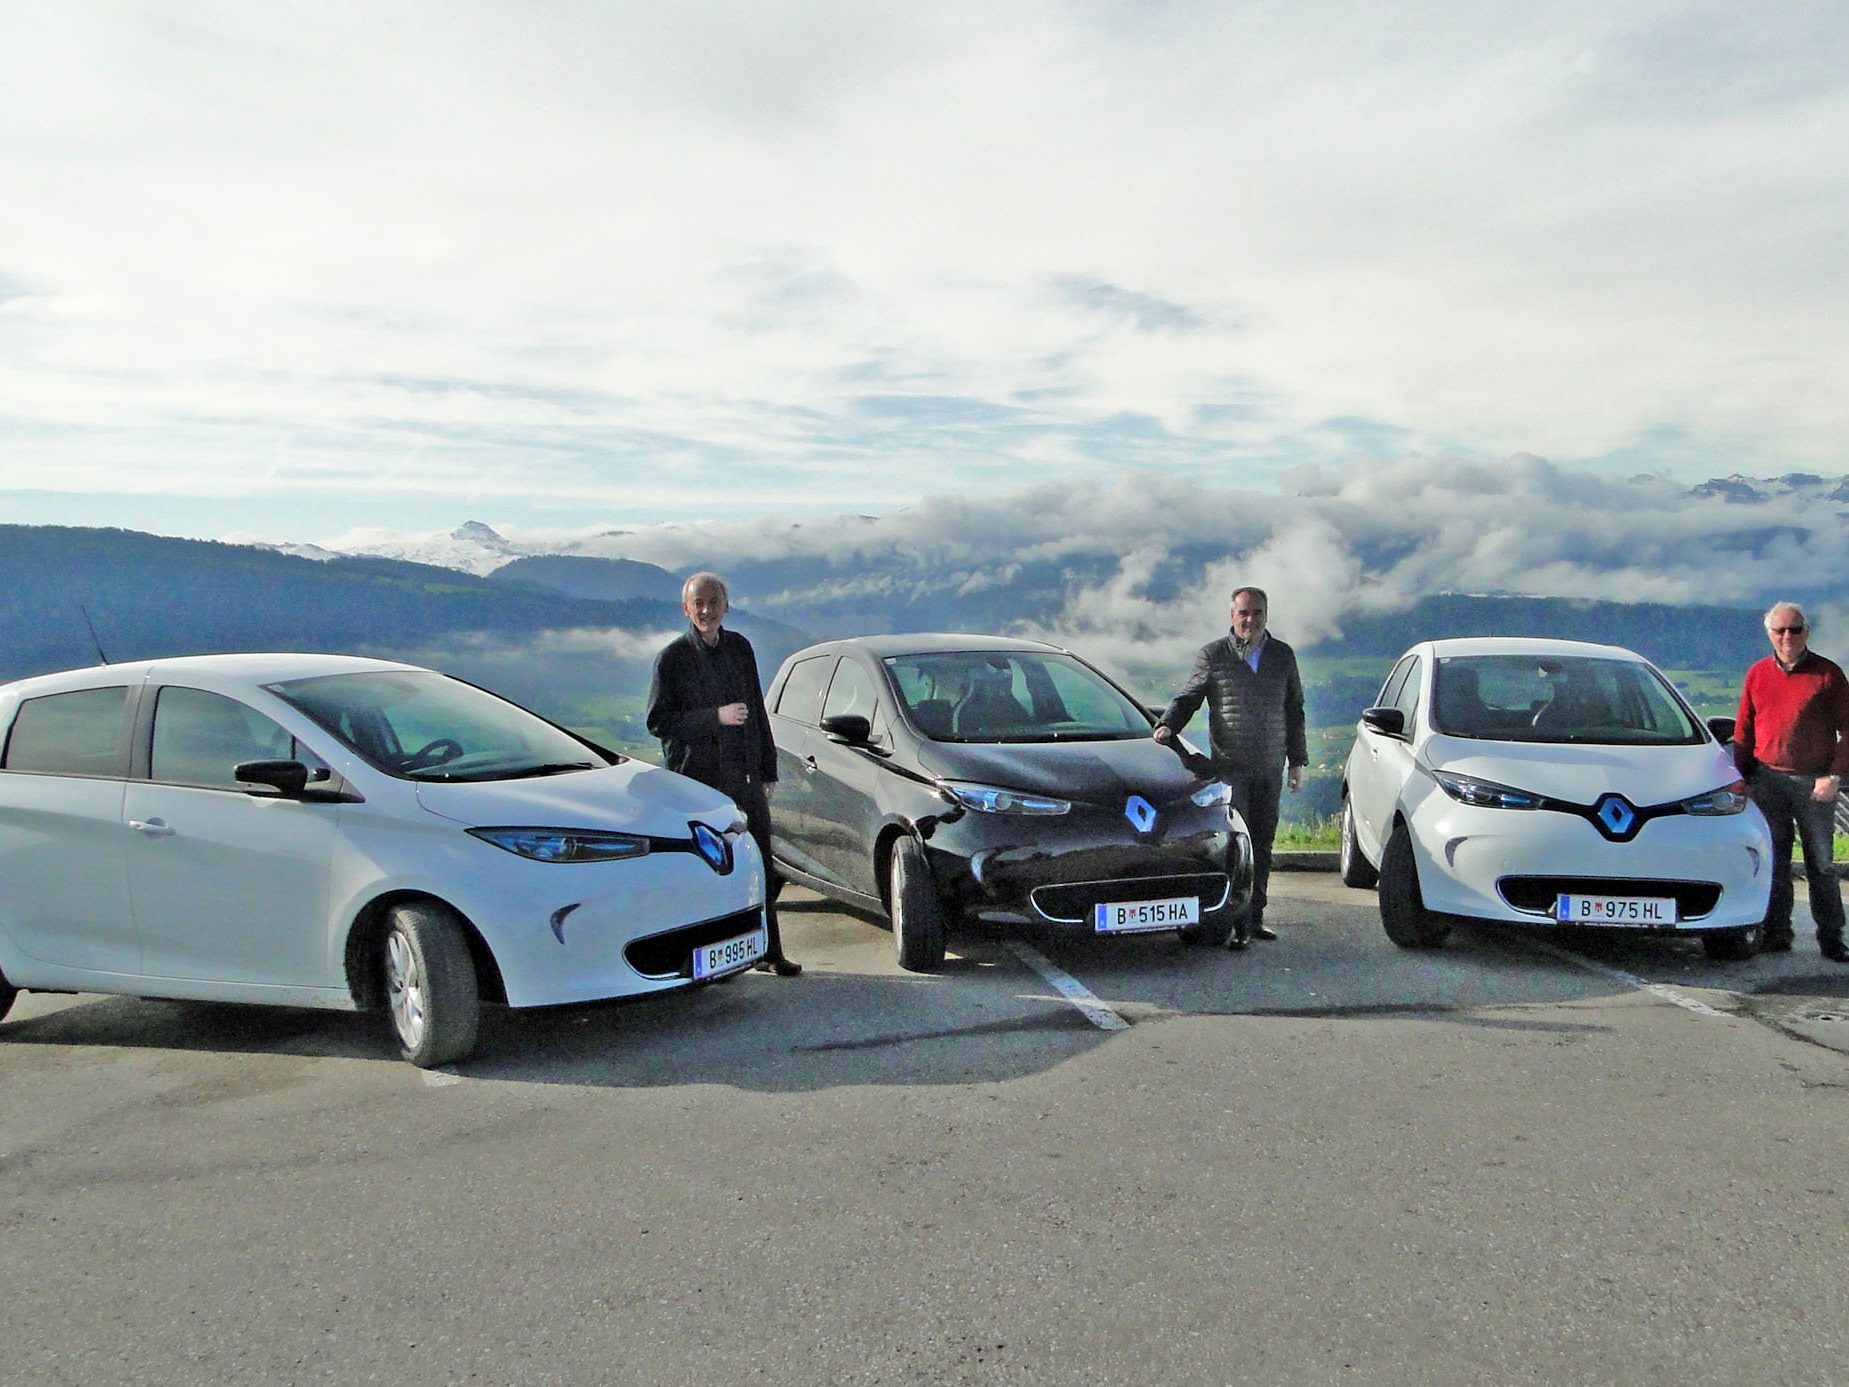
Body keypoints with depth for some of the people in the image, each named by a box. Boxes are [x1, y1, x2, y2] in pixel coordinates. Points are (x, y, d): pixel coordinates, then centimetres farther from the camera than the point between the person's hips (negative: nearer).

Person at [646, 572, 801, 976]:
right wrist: (715, 717, -18)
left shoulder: (740, 648, 10)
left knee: (760, 871, 6)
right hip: (696, 781, -4)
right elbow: (658, 722, -8)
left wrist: (767, 771, 14)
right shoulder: (672, 658, -4)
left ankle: (769, 951, 17)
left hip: (745, 779, 4)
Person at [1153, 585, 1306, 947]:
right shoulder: (1213, 654, 2)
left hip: (1270, 768, 4)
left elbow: (1294, 711, 17)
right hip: (1230, 766, -4)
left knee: (1262, 844, 9)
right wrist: (1168, 724, -15)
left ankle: (1255, 917, 17)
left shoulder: (1283, 656, 12)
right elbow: (1188, 696, 4)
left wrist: (1297, 760, 14)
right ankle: (1235, 921, -9)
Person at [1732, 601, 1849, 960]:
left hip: (1815, 782, -2)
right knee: (1773, 860, 6)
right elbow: (1742, 731, 11)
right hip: (1768, 781, 3)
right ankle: (1776, 932, 13)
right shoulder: (1757, 674, 8)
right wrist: (1743, 776, 5)